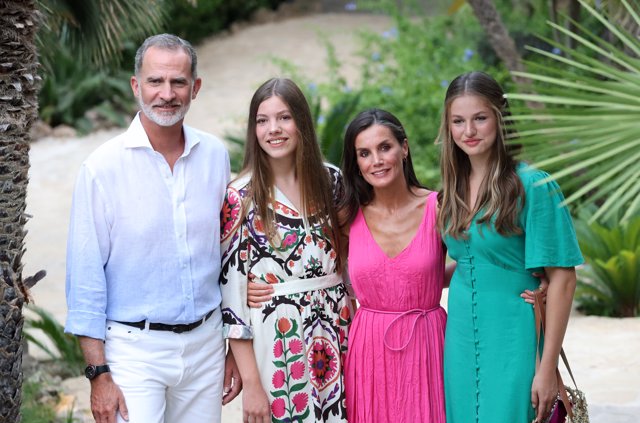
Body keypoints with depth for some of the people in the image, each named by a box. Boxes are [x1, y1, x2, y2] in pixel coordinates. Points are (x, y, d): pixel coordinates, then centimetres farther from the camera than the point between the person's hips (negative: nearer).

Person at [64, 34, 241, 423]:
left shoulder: (215, 155, 3)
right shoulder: (103, 168, -9)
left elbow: (229, 256, 11)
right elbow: (85, 276, -7)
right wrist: (99, 374, -11)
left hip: (206, 343, 4)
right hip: (135, 347, -4)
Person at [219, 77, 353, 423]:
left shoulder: (331, 181, 4)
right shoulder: (241, 197, -7)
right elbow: (231, 286, -9)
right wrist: (251, 383, -13)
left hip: (336, 339, 4)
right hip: (276, 348, -3)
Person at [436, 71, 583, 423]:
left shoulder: (532, 186, -11)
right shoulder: (454, 191, 8)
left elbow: (562, 278, -12)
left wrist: (547, 367, -14)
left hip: (512, 342, -6)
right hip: (460, 340, 6)